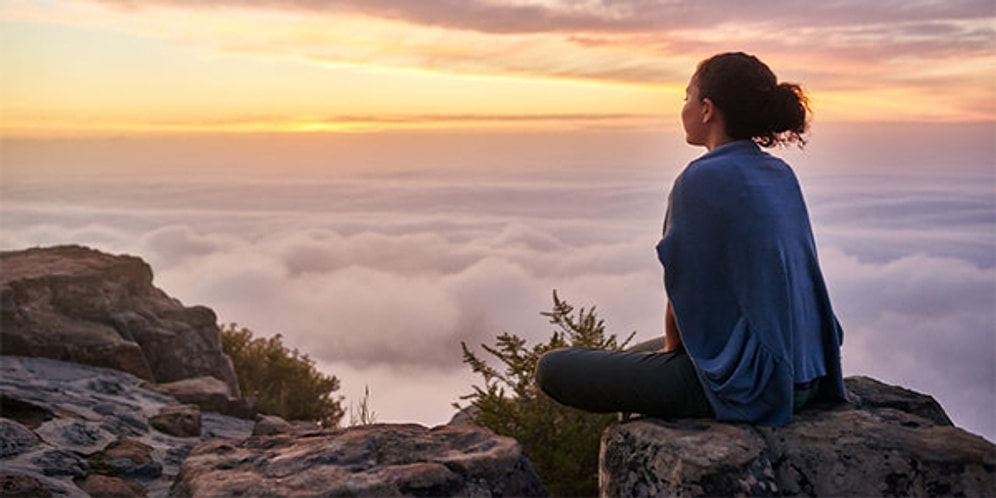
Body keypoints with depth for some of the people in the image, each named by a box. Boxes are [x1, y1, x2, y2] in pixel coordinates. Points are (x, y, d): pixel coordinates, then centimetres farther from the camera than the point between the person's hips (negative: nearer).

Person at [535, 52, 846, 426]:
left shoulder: (701, 179, -18)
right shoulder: (782, 175, 7)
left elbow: (685, 294, -14)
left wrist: (671, 349, 6)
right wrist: (673, 345, 16)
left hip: (741, 380, -9)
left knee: (553, 369, -1)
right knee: (632, 356, 30)